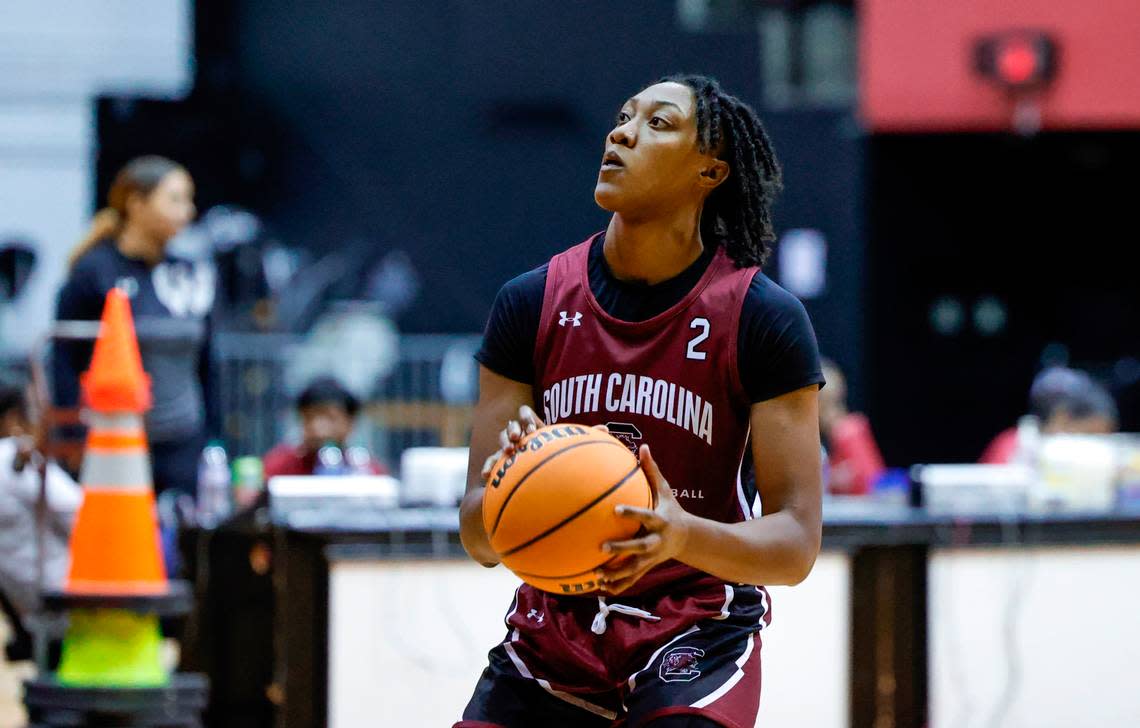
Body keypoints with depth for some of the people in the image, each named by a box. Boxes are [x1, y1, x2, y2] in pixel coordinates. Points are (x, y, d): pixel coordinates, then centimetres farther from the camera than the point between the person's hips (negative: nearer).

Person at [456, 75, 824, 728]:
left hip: (700, 630, -3)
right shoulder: (531, 303, -1)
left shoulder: (765, 318, -9)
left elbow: (796, 544, -12)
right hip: (556, 620, 3)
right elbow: (479, 537, -1)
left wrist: (683, 535, -32)